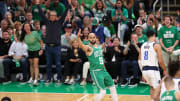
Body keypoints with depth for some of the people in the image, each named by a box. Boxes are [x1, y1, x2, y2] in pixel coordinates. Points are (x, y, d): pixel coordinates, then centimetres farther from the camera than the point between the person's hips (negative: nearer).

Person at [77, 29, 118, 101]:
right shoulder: (88, 48, -11)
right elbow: (81, 46, -34)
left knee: (113, 88, 12)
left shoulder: (99, 46, 12)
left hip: (103, 70, 8)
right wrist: (78, 37, -52)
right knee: (103, 92, -15)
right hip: (95, 72, -8)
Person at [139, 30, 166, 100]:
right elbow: (160, 61, -10)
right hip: (153, 69, -6)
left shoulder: (143, 46, 12)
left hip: (144, 70, 6)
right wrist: (165, 70, 6)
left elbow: (140, 60, 13)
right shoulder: (156, 46, -7)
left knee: (152, 87, 25)